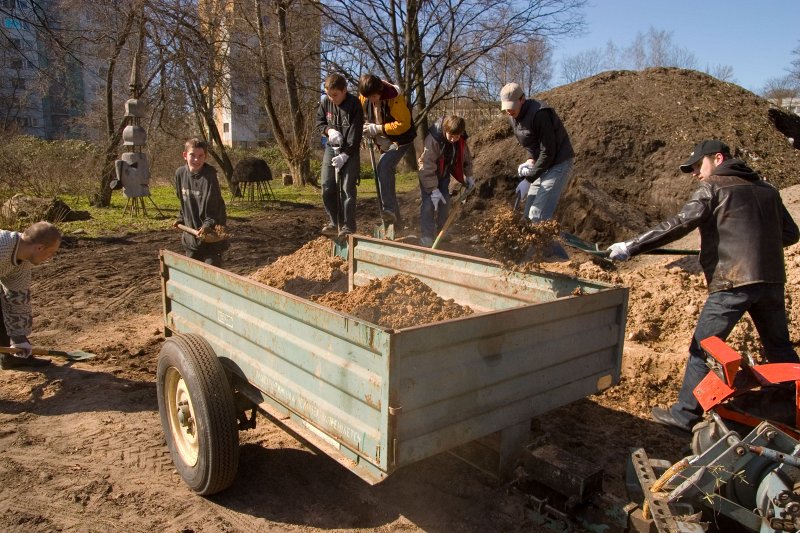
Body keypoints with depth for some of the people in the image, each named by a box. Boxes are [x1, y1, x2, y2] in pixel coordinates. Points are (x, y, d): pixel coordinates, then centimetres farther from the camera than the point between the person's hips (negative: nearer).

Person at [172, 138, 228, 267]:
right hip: (191, 233, 7)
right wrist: (181, 219, 12)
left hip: (211, 236, -6)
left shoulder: (209, 177, -18)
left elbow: (213, 207, -20)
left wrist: (208, 225, -31)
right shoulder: (180, 173, 1)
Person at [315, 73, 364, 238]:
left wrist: (345, 155, -21)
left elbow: (355, 134, -17)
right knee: (327, 187, 0)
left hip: (349, 151, -5)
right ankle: (334, 222, 12)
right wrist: (329, 130, -11)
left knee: (348, 189, -7)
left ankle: (348, 227, 0)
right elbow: (319, 122, 11)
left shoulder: (354, 105, -16)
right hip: (331, 148, 5)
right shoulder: (325, 102, -2)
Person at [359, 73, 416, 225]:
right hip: (383, 141, 7)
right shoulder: (364, 96, -7)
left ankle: (389, 209, -29)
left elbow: (404, 124, -27)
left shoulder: (395, 97, -26)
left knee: (384, 167, -29)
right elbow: (360, 115, 12)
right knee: (386, 173, 11)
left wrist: (377, 129, -26)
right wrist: (366, 128, -8)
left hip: (400, 140, -7)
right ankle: (393, 216, 22)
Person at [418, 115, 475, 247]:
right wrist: (433, 189, -34)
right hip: (428, 175, -5)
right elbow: (427, 165, -34)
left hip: (444, 174, 5)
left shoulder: (461, 141, -15)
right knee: (429, 203, -14)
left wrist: (469, 176, 6)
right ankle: (426, 237, -10)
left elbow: (466, 157, 6)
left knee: (445, 202, 3)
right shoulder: (433, 139, -34)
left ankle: (442, 232, 19)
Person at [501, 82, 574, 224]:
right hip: (541, 163, 9)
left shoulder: (539, 114, -27)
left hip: (558, 162, -9)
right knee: (528, 213, 11)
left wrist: (529, 179, -21)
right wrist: (531, 158, -6)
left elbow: (548, 152, -25)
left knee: (539, 215, -16)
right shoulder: (513, 116, 0)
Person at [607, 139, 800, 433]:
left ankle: (685, 414, 4)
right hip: (772, 280, 7)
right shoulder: (767, 189, 18)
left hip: (732, 282, -6)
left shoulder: (713, 188, 0)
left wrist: (632, 246, -15)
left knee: (703, 348, 1)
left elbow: (679, 224, -13)